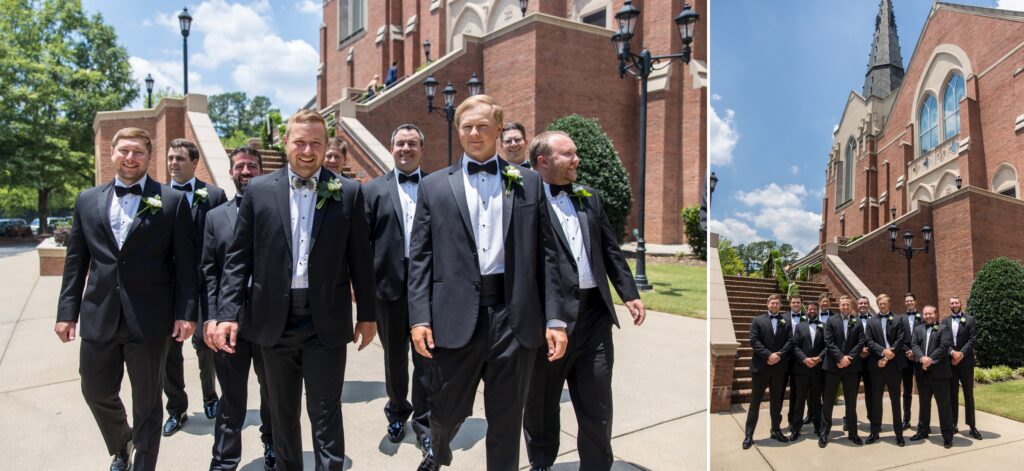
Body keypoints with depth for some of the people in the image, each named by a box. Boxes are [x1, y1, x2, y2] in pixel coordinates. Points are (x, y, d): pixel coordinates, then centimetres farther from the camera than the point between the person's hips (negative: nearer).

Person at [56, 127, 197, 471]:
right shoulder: (87, 201, 9)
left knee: (147, 402, 7)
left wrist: (186, 313, -9)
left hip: (149, 319, -4)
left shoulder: (173, 201, -2)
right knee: (97, 392, 16)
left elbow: (185, 262, -4)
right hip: (99, 317, 4)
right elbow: (76, 261, 10)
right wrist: (67, 311, 6)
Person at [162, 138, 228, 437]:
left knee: (205, 344, 2)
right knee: (168, 348, 7)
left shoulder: (213, 196, -1)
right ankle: (176, 409, 22)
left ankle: (210, 396, 29)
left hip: (203, 283, -3)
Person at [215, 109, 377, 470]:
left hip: (326, 321, -2)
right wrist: (228, 314, -5)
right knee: (282, 414, 16)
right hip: (275, 319, 2)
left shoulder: (348, 192, -1)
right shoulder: (259, 190, 2)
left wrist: (367, 315, 5)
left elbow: (360, 258, 2)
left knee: (325, 415, 3)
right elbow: (238, 257, 2)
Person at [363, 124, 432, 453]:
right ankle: (397, 411, 35)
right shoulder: (375, 189, 5)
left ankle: (424, 422, 17)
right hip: (390, 283, 1)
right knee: (394, 356, 15)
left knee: (426, 357, 4)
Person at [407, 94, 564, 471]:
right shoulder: (434, 185, 9)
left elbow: (547, 253, 5)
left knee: (507, 419, 9)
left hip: (515, 315, 0)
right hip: (456, 315, 0)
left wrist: (555, 319, -1)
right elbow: (420, 257, 5)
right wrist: (419, 318, -4)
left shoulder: (529, 182, 9)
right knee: (448, 408, 12)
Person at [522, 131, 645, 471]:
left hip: (594, 314, 5)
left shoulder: (588, 197, 14)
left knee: (597, 405, 10)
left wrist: (629, 293, 10)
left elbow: (610, 249, 16)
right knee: (541, 402, 14)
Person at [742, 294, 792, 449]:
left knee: (777, 401, 12)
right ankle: (748, 435, 4)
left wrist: (779, 355, -13)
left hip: (779, 367, 2)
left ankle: (776, 430, 24)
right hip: (761, 366, -2)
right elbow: (754, 341, -6)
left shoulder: (786, 321, 9)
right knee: (755, 401, 1)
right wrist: (768, 355, -16)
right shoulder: (758, 320, 4)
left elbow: (790, 341, 0)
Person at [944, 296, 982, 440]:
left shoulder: (969, 319, 2)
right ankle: (953, 424, 12)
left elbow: (973, 339, -6)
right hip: (950, 361, 2)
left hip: (966, 361, -2)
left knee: (969, 394, 3)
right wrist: (952, 352, -15)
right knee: (952, 394, 6)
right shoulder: (945, 321, 9)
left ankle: (972, 425, 9)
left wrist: (961, 353, -15)